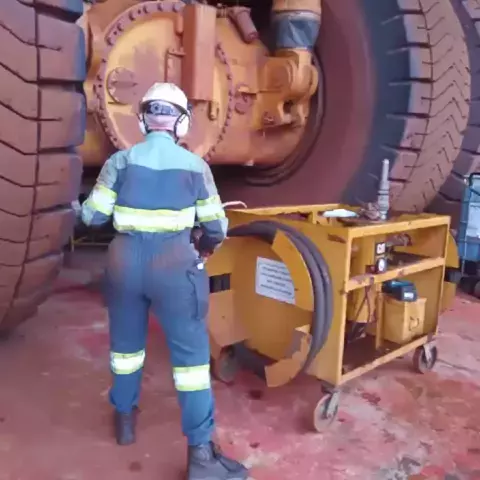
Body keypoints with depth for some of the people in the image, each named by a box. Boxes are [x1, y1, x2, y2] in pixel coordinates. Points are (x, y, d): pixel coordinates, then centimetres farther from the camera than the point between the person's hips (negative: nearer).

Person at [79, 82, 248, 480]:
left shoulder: (121, 160, -1)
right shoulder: (196, 165, -2)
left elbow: (92, 215, 1)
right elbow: (217, 228, 0)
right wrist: (205, 250, 21)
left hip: (126, 261, 3)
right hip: (174, 264, -2)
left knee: (126, 342, 23)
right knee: (191, 352, 6)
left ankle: (125, 418, 42)